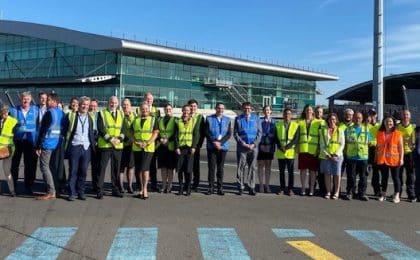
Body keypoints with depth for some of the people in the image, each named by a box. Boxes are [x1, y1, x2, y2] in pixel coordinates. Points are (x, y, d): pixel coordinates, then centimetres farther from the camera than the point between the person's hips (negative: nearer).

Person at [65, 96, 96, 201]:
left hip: (86, 148, 2)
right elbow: (66, 130, 5)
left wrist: (93, 145, 8)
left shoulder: (90, 118, 12)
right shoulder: (71, 115, 4)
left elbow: (92, 133, 16)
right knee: (73, 171, 1)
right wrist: (66, 145, 0)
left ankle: (81, 192, 13)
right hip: (74, 147, -2)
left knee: (83, 171, 4)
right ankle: (71, 193, 7)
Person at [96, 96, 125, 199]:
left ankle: (115, 189, 19)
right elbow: (100, 129, -7)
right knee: (102, 168, -2)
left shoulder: (121, 114, 13)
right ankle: (99, 191, 4)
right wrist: (110, 139, -16)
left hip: (118, 146, 4)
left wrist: (120, 139, -9)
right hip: (105, 145, -3)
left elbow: (123, 129, 8)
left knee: (116, 169, 9)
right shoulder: (102, 113, 2)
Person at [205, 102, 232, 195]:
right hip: (211, 147, -1)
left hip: (223, 147, 1)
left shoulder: (227, 120, 7)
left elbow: (229, 134, 0)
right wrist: (214, 142, -14)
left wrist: (220, 142, -12)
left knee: (220, 168, 5)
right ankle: (211, 187, 8)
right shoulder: (209, 119, 3)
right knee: (211, 167, 0)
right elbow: (206, 132, -2)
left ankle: (220, 188, 12)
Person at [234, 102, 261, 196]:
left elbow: (259, 133, 5)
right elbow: (235, 133, 1)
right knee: (241, 168, 0)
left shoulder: (256, 118, 8)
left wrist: (254, 144, -7)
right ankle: (240, 188, 7)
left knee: (252, 168, 4)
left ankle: (251, 188, 11)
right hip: (241, 147, -1)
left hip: (253, 147, 1)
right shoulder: (238, 119, 5)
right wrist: (243, 143, -9)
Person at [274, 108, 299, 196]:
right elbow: (276, 138, 4)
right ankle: (282, 188, 18)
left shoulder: (295, 125, 2)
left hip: (290, 152, -2)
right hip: (280, 152, 2)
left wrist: (287, 147, -15)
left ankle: (290, 189, 11)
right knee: (281, 171, 9)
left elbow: (296, 139, -5)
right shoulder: (278, 124, 9)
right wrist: (280, 147, -11)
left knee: (291, 172, 2)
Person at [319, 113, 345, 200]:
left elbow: (342, 144, 2)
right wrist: (326, 154, -8)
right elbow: (321, 144, 5)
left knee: (337, 174, -1)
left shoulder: (340, 131, 7)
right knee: (327, 174, 4)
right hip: (325, 156, 1)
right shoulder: (323, 130, 9)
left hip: (337, 156, -1)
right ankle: (328, 192, 11)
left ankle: (336, 192, 9)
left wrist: (336, 154, -10)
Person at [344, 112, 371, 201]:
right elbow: (345, 142, 8)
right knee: (351, 176, 3)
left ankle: (362, 193, 14)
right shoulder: (348, 129, 7)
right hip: (351, 156, -1)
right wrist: (345, 152, 0)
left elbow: (368, 142, 12)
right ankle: (350, 192, 11)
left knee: (363, 176, 5)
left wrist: (367, 153, 5)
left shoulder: (366, 129, 10)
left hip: (363, 156, 1)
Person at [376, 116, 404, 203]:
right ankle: (383, 194, 20)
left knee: (395, 177, 4)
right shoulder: (379, 133, 7)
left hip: (394, 160, -3)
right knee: (384, 177, 11)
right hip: (382, 159, 3)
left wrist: (401, 158, -8)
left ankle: (396, 195, 13)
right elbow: (377, 146, 11)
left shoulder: (398, 133, -1)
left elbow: (401, 147, -3)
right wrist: (376, 157, 8)